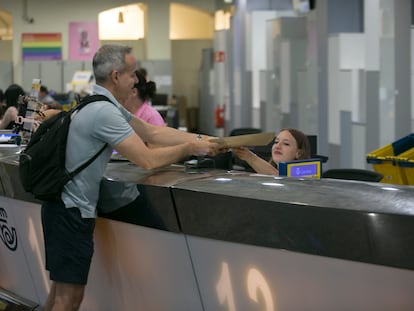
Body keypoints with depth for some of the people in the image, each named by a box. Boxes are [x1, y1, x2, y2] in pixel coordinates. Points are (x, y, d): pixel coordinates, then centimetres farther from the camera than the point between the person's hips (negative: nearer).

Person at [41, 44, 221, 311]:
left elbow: (153, 132, 14)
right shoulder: (103, 111, -22)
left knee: (62, 289, 17)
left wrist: (200, 139, 8)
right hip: (72, 209, -10)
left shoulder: (105, 104, 11)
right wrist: (190, 148, -8)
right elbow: (148, 160, -22)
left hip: (67, 206, 10)